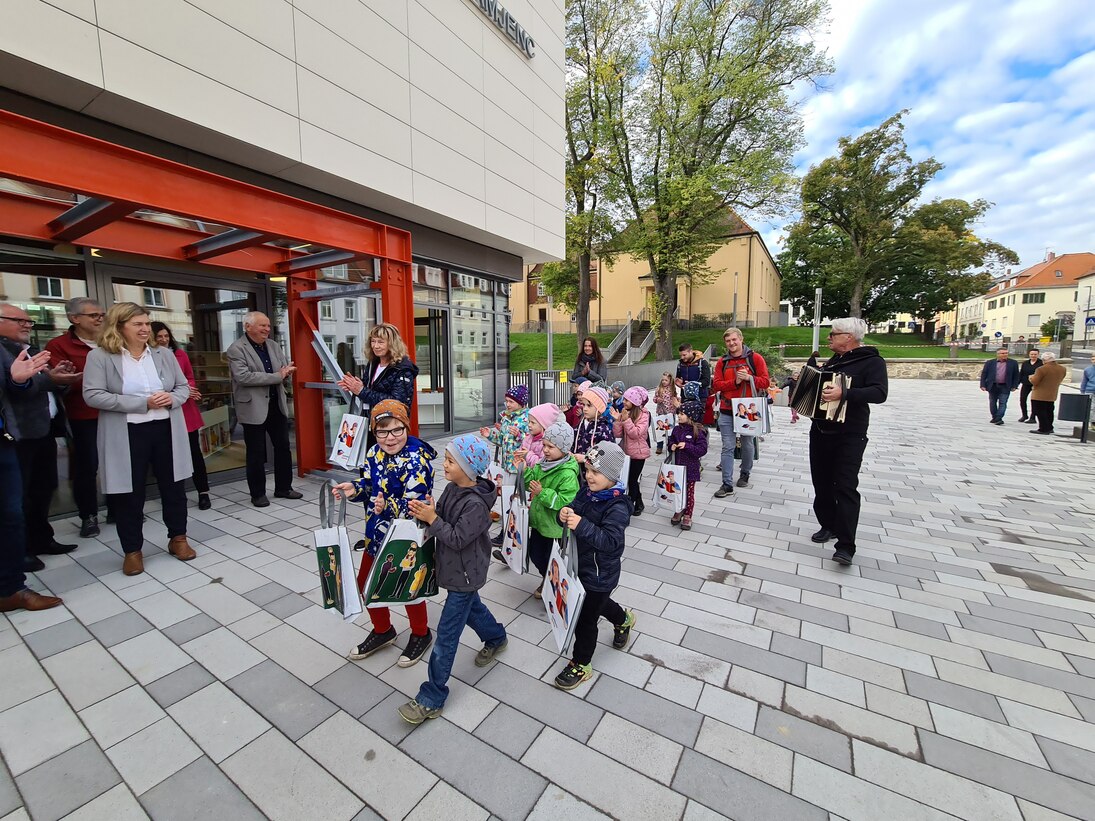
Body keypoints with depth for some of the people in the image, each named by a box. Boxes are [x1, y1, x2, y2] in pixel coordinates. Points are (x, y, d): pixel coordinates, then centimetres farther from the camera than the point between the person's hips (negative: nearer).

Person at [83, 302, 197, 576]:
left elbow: (184, 387, 11)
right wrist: (142, 403, -20)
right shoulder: (100, 357, -4)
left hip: (166, 430, 3)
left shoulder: (163, 354, 7)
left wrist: (172, 398, -12)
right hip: (126, 435, -3)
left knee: (173, 486, 12)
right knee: (130, 494, 7)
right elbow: (92, 395, -12)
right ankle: (133, 550, 23)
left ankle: (178, 538, 28)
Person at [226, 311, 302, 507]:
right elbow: (242, 376, -20)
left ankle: (283, 487, 26)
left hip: (277, 405, 6)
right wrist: (277, 376, -20)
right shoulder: (236, 349, -8)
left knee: (283, 447, 12)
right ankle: (258, 494, 18)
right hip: (253, 408, -6)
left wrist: (286, 371, -12)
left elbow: (285, 371, 14)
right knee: (256, 453, 4)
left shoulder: (274, 346, 12)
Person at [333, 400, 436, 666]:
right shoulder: (374, 453, -2)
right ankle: (382, 630, 47)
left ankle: (421, 634, 40)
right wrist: (354, 489, -12)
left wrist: (389, 507, -44)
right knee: (366, 583, 21)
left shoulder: (416, 459, -25)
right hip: (377, 533, 8)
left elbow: (415, 504, -28)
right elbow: (370, 485, 8)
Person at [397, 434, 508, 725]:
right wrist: (425, 512, -17)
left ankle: (432, 698, 17)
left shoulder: (475, 504, -29)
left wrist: (432, 519, -28)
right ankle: (496, 638, 57)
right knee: (471, 608, 31)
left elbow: (458, 539, -28)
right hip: (456, 569, 9)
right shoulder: (451, 488, -4)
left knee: (447, 634, 1)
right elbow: (441, 519, 3)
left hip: (464, 574, -9)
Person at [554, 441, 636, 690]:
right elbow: (574, 514, 2)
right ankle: (623, 620, 62)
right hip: (581, 564, 8)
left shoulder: (617, 507, -27)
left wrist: (582, 525, -42)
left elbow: (611, 541, -32)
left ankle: (581, 665, 32)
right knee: (598, 602, 32)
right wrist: (565, 514, -21)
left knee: (585, 618, 8)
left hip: (600, 573, -8)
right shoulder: (587, 492, -5)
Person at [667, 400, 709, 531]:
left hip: (690, 468, -5)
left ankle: (687, 516, 20)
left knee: (689, 492, 7)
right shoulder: (677, 429, 1)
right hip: (677, 467, 5)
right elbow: (671, 441, 16)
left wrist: (687, 446, -26)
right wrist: (672, 446, -6)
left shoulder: (698, 432, -15)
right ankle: (679, 511, 33)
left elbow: (702, 450, -18)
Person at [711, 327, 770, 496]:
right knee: (727, 448, -1)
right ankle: (727, 484, 2)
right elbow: (716, 384, -1)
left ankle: (745, 474, 36)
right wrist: (734, 382, -16)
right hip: (727, 412, 1)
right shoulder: (722, 361, 6)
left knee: (748, 445, 12)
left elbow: (765, 382, -3)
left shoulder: (755, 358, 0)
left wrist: (749, 377, -19)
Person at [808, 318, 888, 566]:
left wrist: (843, 393, -36)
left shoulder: (872, 361, -9)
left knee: (845, 487, -10)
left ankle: (846, 546, -7)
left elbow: (879, 393, -25)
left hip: (849, 436, -7)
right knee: (822, 483, 13)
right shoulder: (833, 361, 14)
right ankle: (829, 526, 28)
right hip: (820, 431, 8)